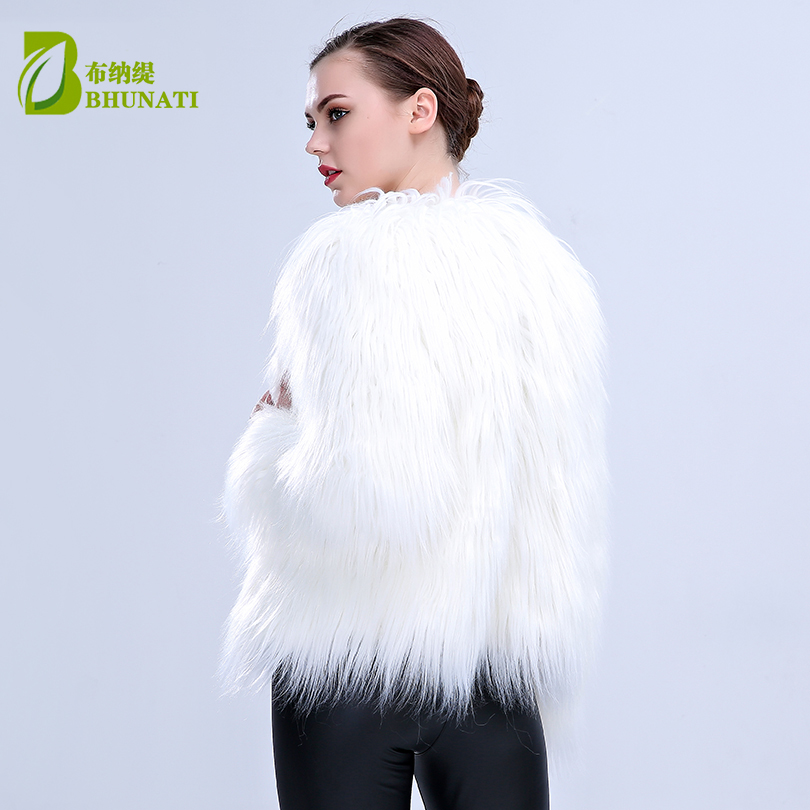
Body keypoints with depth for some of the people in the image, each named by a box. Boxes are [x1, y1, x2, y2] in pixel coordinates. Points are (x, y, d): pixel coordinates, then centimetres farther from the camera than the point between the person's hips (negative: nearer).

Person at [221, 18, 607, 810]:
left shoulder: (359, 251, -14)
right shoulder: (536, 254, 6)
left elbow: (367, 495, -23)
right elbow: (565, 507, 8)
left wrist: (273, 436, -5)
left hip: (351, 656, -5)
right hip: (493, 657, 6)